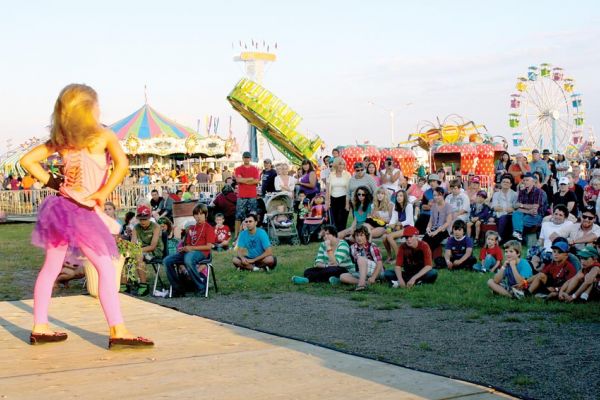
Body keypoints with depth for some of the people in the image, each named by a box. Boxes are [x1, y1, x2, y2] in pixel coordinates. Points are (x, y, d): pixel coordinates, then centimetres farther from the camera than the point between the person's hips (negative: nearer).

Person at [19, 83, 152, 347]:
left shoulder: (60, 140, 9)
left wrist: (52, 182, 12)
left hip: (58, 206, 7)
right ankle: (117, 331, -9)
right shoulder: (103, 136, -7)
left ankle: (40, 328, 20)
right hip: (81, 211, -7)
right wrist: (103, 194, -14)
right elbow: (122, 164, -22)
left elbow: (27, 161, 10)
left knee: (51, 268, 14)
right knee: (106, 269, -5)